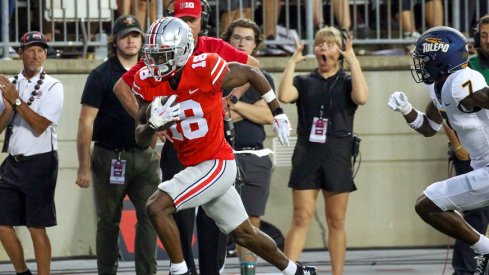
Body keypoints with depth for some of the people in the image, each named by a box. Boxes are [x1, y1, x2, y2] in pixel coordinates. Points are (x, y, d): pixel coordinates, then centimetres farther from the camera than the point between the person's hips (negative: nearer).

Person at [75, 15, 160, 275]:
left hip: (144, 157, 3)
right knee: (108, 222, 6)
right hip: (110, 157, -3)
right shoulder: (101, 76, -6)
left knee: (150, 215, -6)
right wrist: (84, 166, -14)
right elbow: (85, 122, -9)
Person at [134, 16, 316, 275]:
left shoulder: (205, 69, -21)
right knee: (244, 234, 20)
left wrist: (278, 114, 6)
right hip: (192, 165, 7)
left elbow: (252, 74, -4)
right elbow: (140, 139, 0)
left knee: (157, 207, -20)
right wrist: (153, 124, -23)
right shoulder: (148, 82, -4)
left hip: (217, 164, -7)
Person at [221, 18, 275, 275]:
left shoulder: (263, 79, 15)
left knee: (251, 224, 5)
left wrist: (234, 104, -9)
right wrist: (251, 110, -9)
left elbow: (268, 116, -1)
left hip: (256, 159, 3)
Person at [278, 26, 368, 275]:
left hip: (337, 156, 0)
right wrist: (293, 62, -5)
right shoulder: (304, 83, 10)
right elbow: (284, 96, -11)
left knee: (336, 222, 5)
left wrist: (353, 60, -12)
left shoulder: (346, 83, 7)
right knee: (301, 219, -7)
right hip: (307, 155, 0)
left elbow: (361, 97, -16)